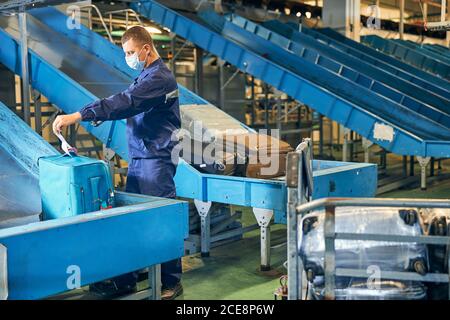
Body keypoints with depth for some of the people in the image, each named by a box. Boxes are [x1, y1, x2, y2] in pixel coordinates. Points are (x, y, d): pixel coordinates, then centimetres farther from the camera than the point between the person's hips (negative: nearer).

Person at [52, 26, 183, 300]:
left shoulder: (159, 77, -14)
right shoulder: (147, 75, 19)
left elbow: (125, 102, -27)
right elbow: (131, 105, 19)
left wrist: (78, 116, -31)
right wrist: (99, 113, 0)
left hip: (157, 159, -10)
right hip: (139, 157, 10)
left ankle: (172, 283, 9)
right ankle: (125, 280, 18)